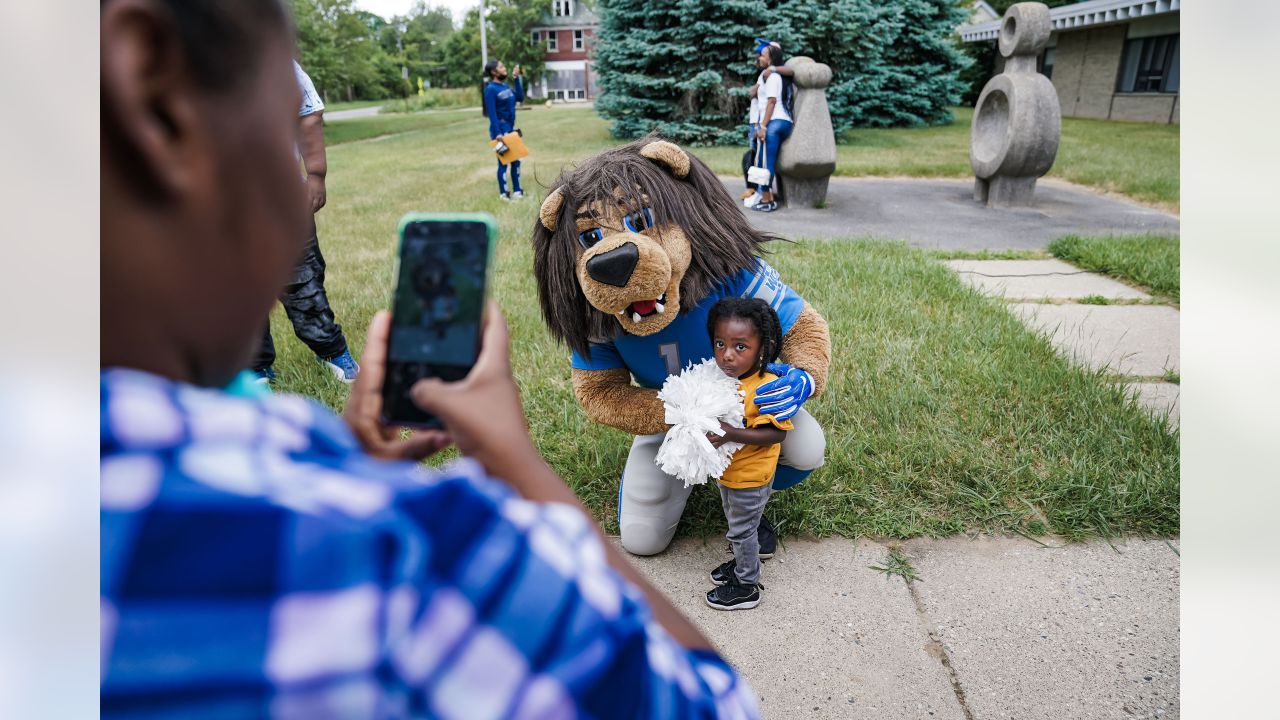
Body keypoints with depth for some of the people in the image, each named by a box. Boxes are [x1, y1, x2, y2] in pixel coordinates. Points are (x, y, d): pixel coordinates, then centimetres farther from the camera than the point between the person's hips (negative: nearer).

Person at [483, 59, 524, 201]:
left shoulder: (505, 86, 11)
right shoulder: (491, 89, -12)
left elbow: (520, 98, 11)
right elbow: (492, 113, -17)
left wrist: (516, 79, 8)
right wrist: (498, 134, -23)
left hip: (511, 129, 8)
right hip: (501, 130, -8)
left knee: (516, 160, 12)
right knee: (503, 162, -2)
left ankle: (517, 191, 22)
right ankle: (503, 194, 7)